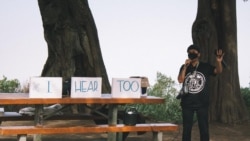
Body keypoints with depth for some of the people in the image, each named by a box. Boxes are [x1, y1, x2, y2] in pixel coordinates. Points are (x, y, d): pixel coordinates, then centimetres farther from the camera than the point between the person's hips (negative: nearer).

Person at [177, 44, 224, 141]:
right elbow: (180, 80, -7)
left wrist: (218, 62, -35)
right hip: (187, 103, 1)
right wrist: (185, 66, -16)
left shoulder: (206, 66, 1)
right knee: (186, 128, 9)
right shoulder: (184, 67, 6)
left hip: (202, 103, -1)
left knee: (204, 128, 2)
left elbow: (218, 71, -14)